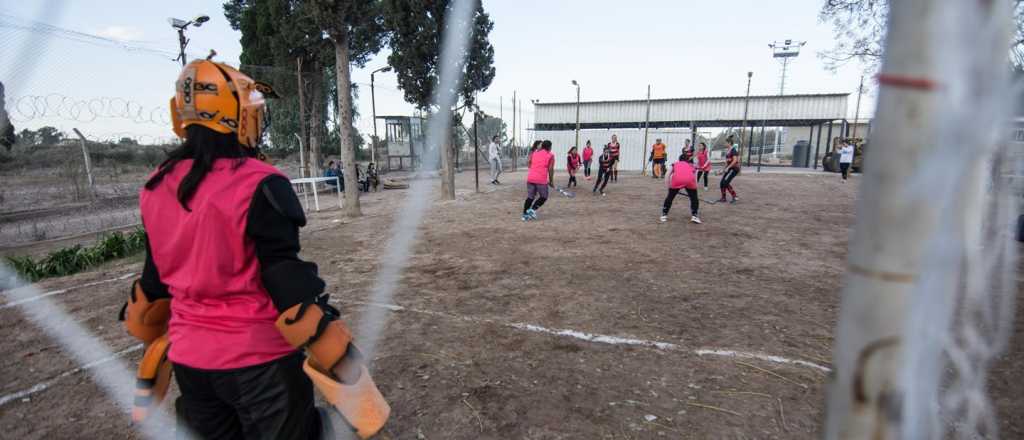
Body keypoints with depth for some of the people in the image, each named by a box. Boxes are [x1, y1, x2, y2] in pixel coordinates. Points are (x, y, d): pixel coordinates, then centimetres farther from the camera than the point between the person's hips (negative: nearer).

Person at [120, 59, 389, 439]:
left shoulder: (156, 188, 3)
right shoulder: (258, 185, -18)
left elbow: (156, 274, 12)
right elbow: (285, 276, -21)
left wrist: (149, 332, 27)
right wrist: (331, 349, -15)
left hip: (188, 356, 7)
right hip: (258, 357, -6)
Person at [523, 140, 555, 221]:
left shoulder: (534, 153, 17)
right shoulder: (550, 155, 4)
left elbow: (529, 165, 17)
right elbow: (551, 169, -1)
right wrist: (551, 181, 6)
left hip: (530, 178, 5)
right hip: (541, 180, -4)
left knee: (530, 197, 14)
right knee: (543, 197, 12)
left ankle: (525, 214, 10)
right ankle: (532, 210, -2)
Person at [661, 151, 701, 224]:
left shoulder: (675, 164, 32)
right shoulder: (691, 165, 34)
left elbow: (669, 175, 20)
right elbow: (694, 178, 29)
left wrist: (669, 186, 25)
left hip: (676, 179, 0)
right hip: (689, 179, 0)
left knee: (670, 197, 19)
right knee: (694, 198, 22)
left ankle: (664, 215, 24)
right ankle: (694, 216, 21)